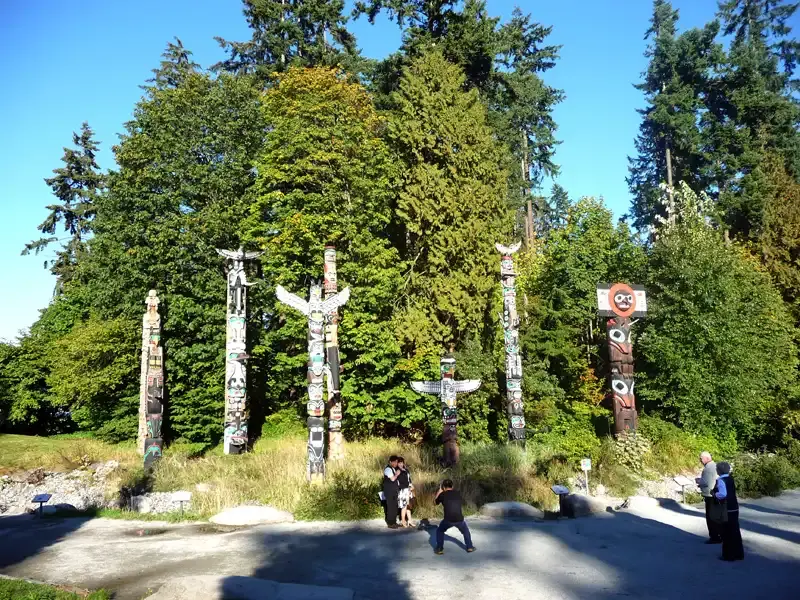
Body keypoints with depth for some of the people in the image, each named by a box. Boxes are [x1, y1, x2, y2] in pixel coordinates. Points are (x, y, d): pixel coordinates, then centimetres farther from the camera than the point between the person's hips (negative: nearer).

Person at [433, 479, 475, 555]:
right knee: (465, 531, 33)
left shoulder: (442, 494, 5)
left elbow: (435, 501, 24)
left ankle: (439, 549, 21)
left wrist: (439, 490, 31)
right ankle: (470, 547, 32)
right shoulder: (458, 494, 14)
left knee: (439, 531, 26)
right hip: (459, 519, 2)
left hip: (448, 520, -2)